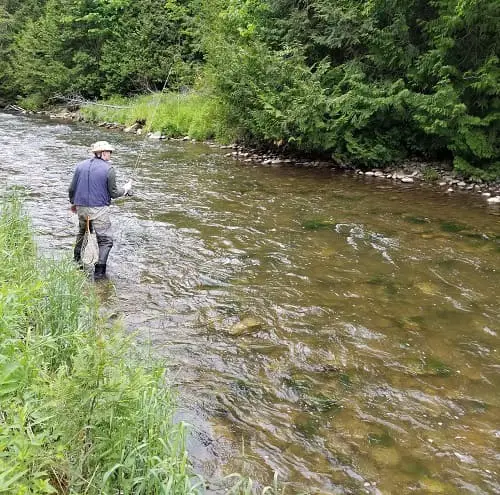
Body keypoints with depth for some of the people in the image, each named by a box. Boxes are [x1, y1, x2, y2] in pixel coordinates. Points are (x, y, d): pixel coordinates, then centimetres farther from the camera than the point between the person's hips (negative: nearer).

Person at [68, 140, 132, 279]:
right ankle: (99, 271, -3)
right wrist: (125, 189, 15)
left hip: (81, 208, 6)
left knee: (82, 234, 27)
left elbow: (72, 188, 11)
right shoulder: (109, 169, -9)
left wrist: (73, 203, 27)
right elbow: (113, 193, -4)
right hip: (99, 210, -6)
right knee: (105, 240, 1)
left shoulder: (80, 165, 7)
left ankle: (77, 261, 39)